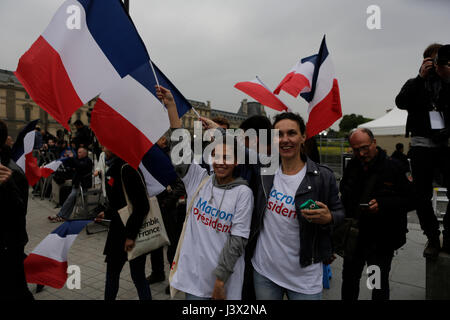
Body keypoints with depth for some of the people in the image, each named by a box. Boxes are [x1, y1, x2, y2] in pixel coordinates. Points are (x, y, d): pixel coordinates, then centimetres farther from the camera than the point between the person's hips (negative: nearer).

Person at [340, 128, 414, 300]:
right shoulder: (351, 166, 2)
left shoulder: (392, 167, -13)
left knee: (380, 286, 12)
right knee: (349, 278, 21)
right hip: (353, 236, 5)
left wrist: (382, 204, -26)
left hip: (381, 240, -4)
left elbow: (410, 200, -11)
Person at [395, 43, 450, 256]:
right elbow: (401, 102, -6)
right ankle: (432, 238, 16)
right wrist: (421, 76, -7)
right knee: (422, 196, 1)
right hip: (422, 144, -1)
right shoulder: (415, 84, 14)